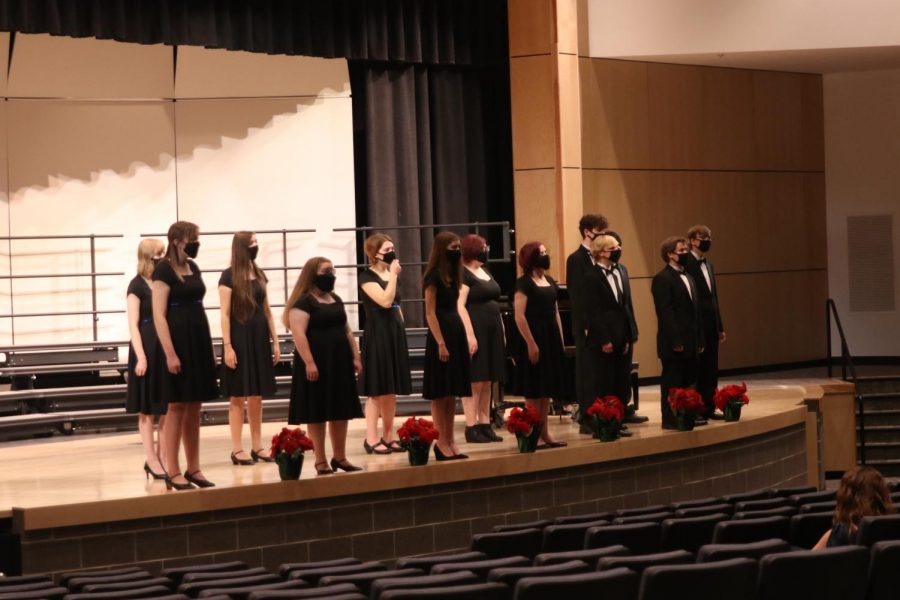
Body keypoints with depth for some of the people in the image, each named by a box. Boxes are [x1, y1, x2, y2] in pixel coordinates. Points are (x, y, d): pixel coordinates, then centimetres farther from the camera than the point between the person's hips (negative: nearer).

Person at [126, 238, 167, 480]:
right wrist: (140, 356, -16)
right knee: (147, 408, 2)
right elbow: (133, 325, -9)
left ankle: (162, 457, 15)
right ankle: (151, 459, 7)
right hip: (147, 348, -6)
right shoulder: (137, 285, -6)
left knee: (167, 406, 7)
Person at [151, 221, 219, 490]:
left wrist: (210, 347, 15)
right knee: (177, 406, -4)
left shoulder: (193, 267, 12)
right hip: (177, 340, -7)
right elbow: (159, 315, -15)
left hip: (198, 339, 7)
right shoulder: (163, 270, -11)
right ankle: (173, 472, 1)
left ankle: (193, 469, 15)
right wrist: (169, 353, -20)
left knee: (194, 407, 9)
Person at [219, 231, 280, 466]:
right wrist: (227, 346, -16)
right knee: (239, 396, -3)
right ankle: (237, 449, 1)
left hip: (259, 338, 6)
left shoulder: (260, 275, 11)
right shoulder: (229, 276, -7)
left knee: (257, 396, 8)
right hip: (239, 338, -6)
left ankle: (257, 446, 14)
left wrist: (275, 341, 11)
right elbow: (225, 314, -10)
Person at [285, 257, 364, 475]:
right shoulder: (303, 302, -10)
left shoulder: (336, 300, 16)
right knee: (317, 412, -1)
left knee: (341, 411, 8)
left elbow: (347, 331, 20)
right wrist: (309, 362, -24)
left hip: (339, 362, 8)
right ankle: (321, 461, 3)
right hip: (316, 364, -7)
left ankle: (339, 457, 17)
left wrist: (355, 357, 13)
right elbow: (298, 333, -18)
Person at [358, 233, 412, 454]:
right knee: (377, 389, -8)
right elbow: (385, 300, -22)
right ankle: (371, 439, -5)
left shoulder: (392, 275, 16)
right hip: (377, 334, -8)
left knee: (392, 389, 9)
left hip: (395, 332, 8)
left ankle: (388, 436, 15)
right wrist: (393, 273, -17)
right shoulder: (367, 277, -9)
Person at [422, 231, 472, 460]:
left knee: (453, 392, 9)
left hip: (456, 331, 8)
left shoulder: (452, 275, 15)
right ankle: (441, 443, -1)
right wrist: (440, 343, -19)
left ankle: (450, 441, 12)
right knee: (440, 392, -4)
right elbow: (430, 313, -13)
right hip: (441, 333, -8)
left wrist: (462, 338, 13)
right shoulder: (433, 276, -9)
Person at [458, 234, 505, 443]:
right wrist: (470, 335, -23)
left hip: (492, 331, 9)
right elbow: (460, 306, -17)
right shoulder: (463, 274, -9)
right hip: (476, 330, -9)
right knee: (474, 382, -8)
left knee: (487, 383, 9)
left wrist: (502, 332, 16)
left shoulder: (485, 272, 17)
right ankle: (471, 428, -6)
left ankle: (485, 426, 13)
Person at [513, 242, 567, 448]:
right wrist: (531, 343, -19)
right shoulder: (524, 283, -9)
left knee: (547, 387, 10)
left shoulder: (550, 281, 13)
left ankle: (544, 432, 16)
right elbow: (519, 316, -15)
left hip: (551, 338, 7)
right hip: (534, 337, -7)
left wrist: (560, 341, 12)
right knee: (533, 387, -3)